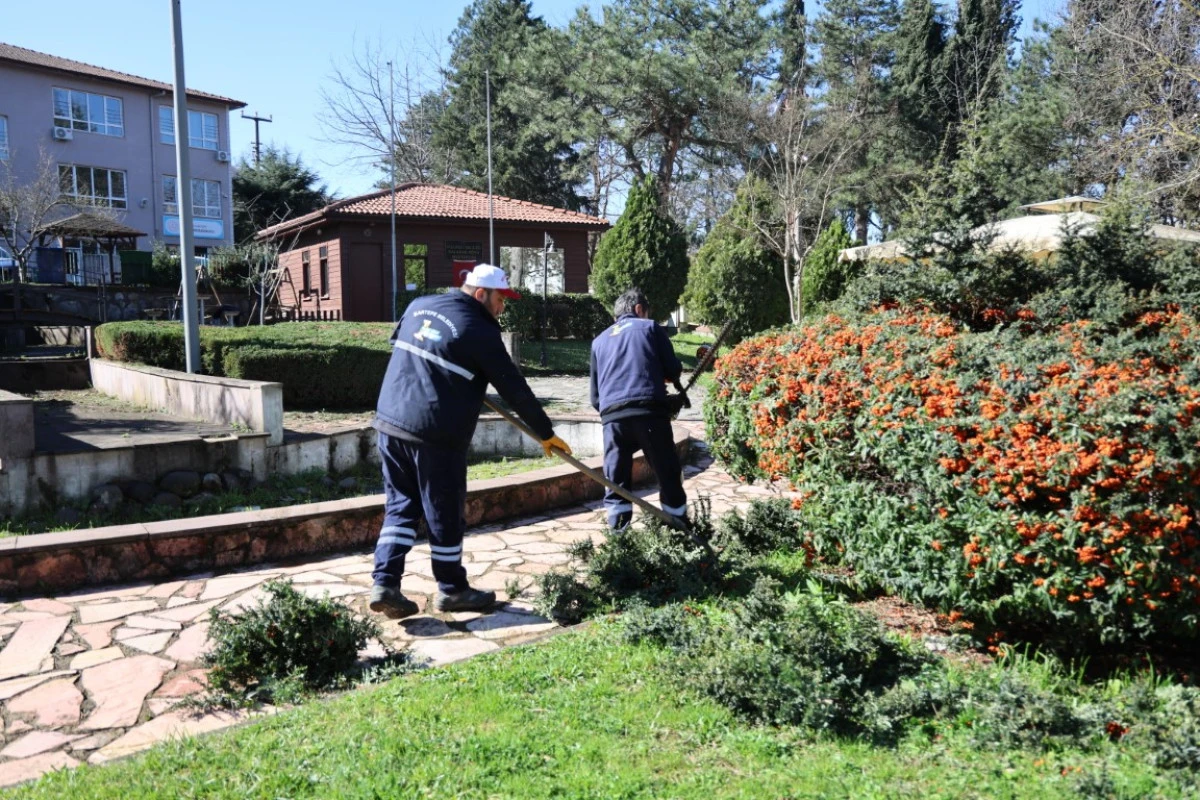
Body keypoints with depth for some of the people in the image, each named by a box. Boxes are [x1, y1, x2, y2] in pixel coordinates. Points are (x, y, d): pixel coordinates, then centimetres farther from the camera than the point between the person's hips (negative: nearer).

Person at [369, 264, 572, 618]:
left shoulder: (418, 306, 11)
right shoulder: (479, 331, -9)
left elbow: (397, 341, 30)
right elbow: (514, 389, -6)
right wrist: (547, 433, 3)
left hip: (389, 422, 7)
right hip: (435, 437, -7)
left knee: (400, 507, 14)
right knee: (446, 515, 7)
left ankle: (385, 584, 8)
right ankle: (451, 590, 20)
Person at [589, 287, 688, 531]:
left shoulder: (599, 341, 25)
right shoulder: (650, 327, 16)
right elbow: (673, 371, 10)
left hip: (612, 416, 3)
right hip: (650, 410, -3)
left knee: (616, 483, 8)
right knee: (668, 476, 6)